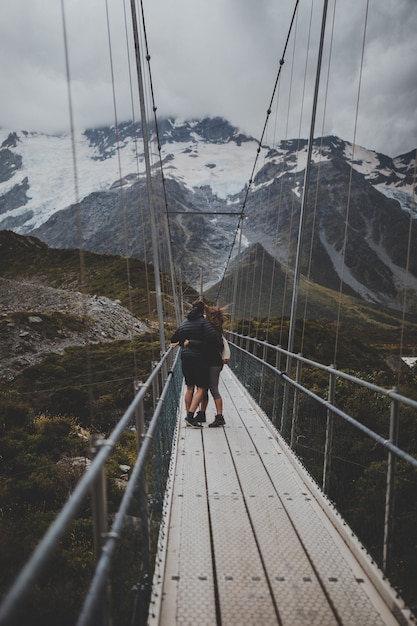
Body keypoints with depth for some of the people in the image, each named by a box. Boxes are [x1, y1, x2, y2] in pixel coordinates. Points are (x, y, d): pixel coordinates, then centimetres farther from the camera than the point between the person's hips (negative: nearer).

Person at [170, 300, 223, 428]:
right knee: (201, 388, -2)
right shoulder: (203, 322, -8)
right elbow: (213, 335, -23)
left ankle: (189, 416, 16)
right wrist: (220, 347, -8)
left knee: (190, 387, 14)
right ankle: (190, 416, -11)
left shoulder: (184, 323, 12)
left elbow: (174, 339, 19)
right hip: (199, 358, -7)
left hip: (185, 357, 7)